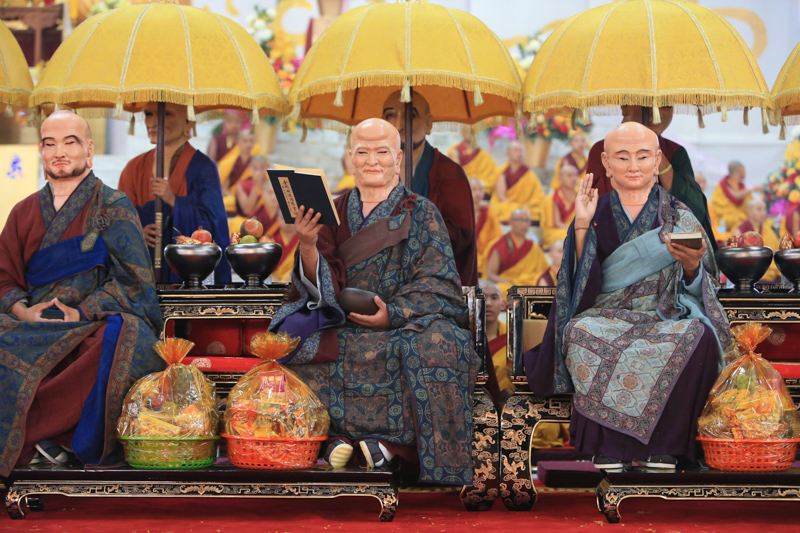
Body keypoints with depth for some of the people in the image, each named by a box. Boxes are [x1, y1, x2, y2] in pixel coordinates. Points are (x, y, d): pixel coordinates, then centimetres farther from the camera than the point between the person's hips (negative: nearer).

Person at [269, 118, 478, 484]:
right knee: (294, 341, -28)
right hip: (343, 327, 2)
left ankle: (393, 439, -27)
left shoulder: (421, 214, 7)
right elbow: (321, 286, 3)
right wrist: (308, 245, -17)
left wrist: (392, 315, -20)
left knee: (429, 346, -36)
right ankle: (339, 436, -26)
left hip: (407, 323, -2)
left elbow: (436, 284, -3)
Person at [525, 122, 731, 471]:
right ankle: (608, 446, -30)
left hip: (667, 320, 0)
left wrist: (692, 264, -18)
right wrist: (582, 227, -8)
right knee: (582, 332, -35)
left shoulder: (678, 216, 11)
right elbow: (579, 283, 1)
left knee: (698, 335, -34)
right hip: (606, 318, 0)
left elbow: (700, 289, 5)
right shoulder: (596, 214, 11)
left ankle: (661, 447, -28)